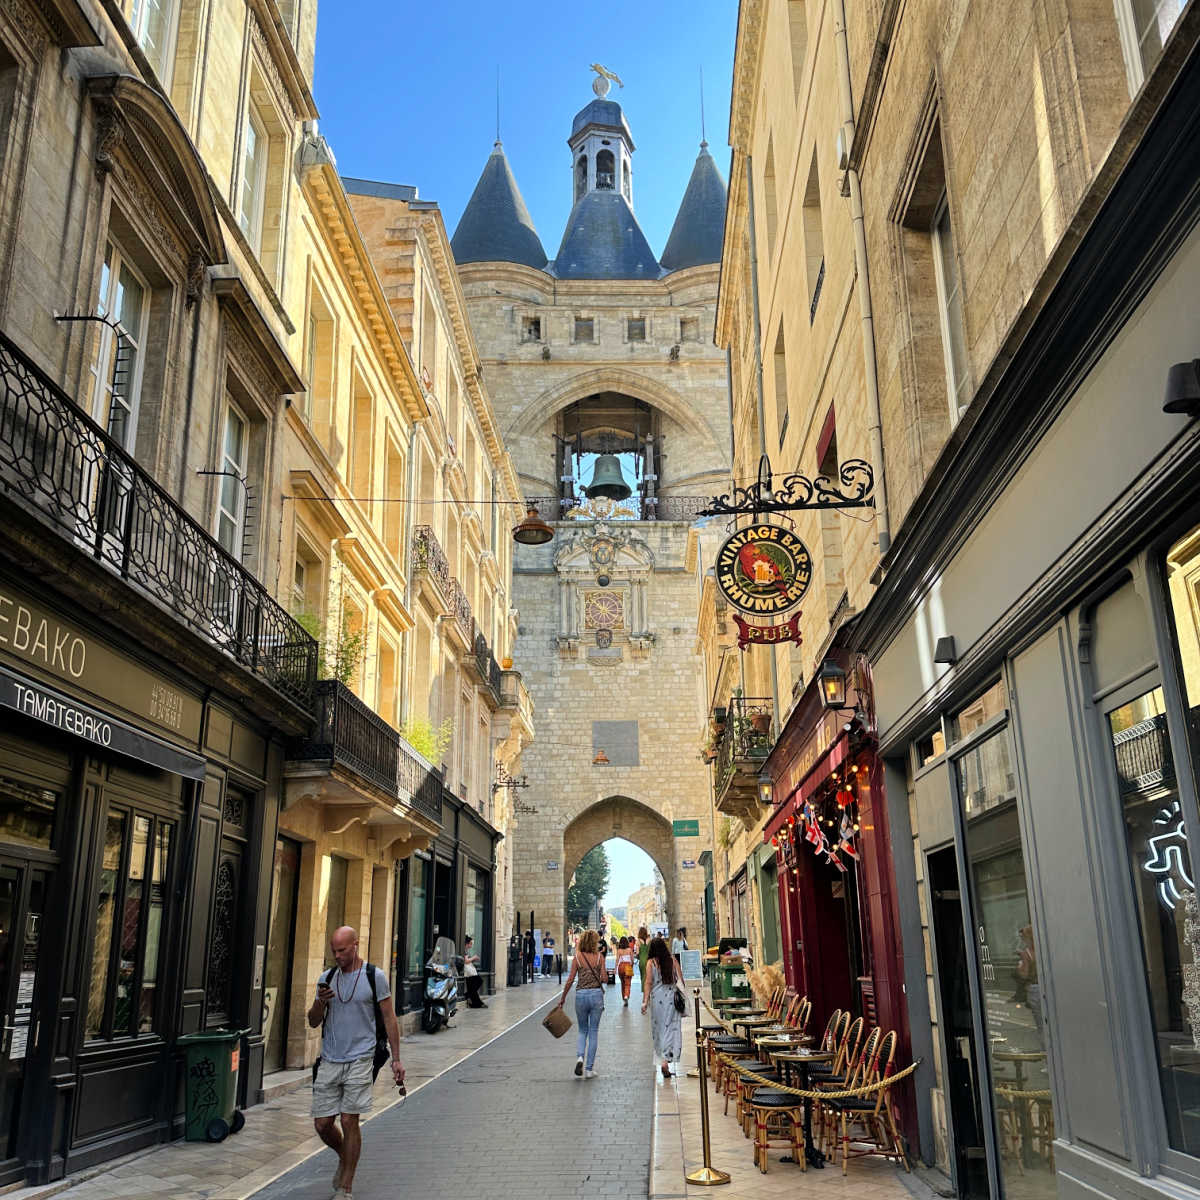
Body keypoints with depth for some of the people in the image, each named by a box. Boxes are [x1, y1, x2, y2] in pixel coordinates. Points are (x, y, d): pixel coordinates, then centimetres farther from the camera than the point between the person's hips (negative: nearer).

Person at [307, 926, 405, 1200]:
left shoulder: (375, 977, -3)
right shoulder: (326, 978, 9)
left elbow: (389, 1019, 1)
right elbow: (313, 1022, 12)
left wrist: (396, 1059, -2)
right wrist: (321, 1003, -9)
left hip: (359, 1061, -4)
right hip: (329, 1061, 4)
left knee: (349, 1121, -6)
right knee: (322, 1124, 4)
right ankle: (344, 1157, 35)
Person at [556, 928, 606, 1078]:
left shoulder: (577, 957, -2)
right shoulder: (600, 957, -2)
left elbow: (570, 979, -4)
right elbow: (603, 978, -5)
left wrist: (563, 997, 4)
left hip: (581, 994, 1)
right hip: (596, 994, 0)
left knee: (582, 1030, 18)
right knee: (593, 1032, 9)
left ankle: (579, 1057, -7)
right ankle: (589, 1069, 8)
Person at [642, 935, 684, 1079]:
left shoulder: (651, 963, -4)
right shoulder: (673, 961, 1)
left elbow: (649, 983, -8)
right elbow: (680, 980, 2)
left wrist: (645, 1001, -7)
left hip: (657, 998, -1)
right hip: (672, 998, 1)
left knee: (659, 1027, 13)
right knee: (671, 1028, 3)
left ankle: (663, 1058, 17)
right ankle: (666, 1059, -8)